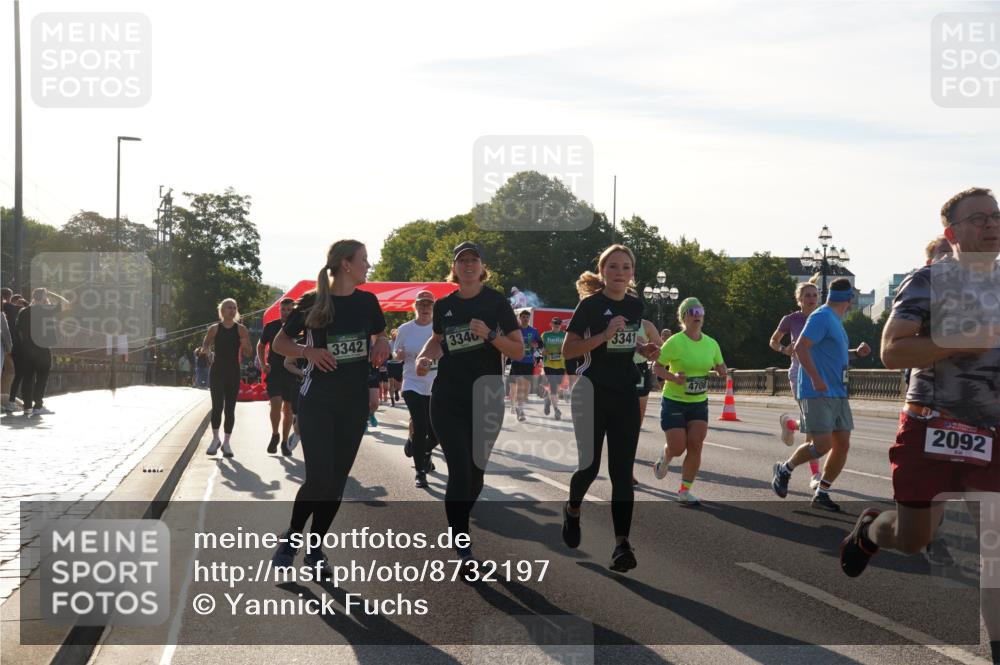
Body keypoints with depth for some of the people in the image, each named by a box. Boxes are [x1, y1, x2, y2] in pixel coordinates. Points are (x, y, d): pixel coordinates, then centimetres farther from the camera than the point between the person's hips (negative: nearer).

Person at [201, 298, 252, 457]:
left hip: (233, 373, 1)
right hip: (217, 372, -1)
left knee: (230, 408, 2)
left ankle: (226, 442, 10)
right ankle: (215, 439, 9)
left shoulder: (241, 329, 2)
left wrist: (245, 345, -20)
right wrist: (206, 349, -16)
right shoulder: (214, 329, 2)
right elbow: (204, 349, 7)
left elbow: (248, 354, 3)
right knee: (217, 406, -8)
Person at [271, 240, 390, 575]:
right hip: (317, 400, -4)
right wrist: (308, 352, -18)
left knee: (338, 479, 7)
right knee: (319, 479, -11)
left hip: (354, 401, 4)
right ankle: (292, 537, 13)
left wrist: (381, 345, -3)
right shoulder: (311, 302, -8)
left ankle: (315, 548, 20)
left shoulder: (367, 302, 3)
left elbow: (380, 336, 20)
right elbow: (280, 342, 1)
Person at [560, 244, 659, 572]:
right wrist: (603, 336, -22)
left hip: (626, 396, 4)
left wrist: (643, 348, 3)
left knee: (622, 472, -2)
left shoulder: (635, 305, 7)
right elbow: (567, 350, -11)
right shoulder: (590, 304, -8)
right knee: (589, 465, -1)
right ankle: (572, 510, 31)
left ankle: (622, 543, -3)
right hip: (593, 394, -4)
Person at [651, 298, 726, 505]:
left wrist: (721, 370, -10)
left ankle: (685, 490, 6)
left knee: (696, 447, -5)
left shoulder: (711, 343, 2)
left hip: (699, 403, 4)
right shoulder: (675, 342, -13)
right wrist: (673, 377, -27)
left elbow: (719, 366, 14)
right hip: (674, 402, -4)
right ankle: (664, 458, 32)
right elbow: (657, 367, -9)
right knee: (677, 447, -6)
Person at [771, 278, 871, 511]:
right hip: (817, 394, -9)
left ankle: (821, 494, 13)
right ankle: (785, 469, 12)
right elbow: (800, 347, -21)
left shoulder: (835, 320, 18)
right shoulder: (822, 317, -11)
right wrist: (816, 379, -26)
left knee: (842, 445, 4)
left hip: (838, 394, 9)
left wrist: (856, 353, 15)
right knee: (822, 445, -13)